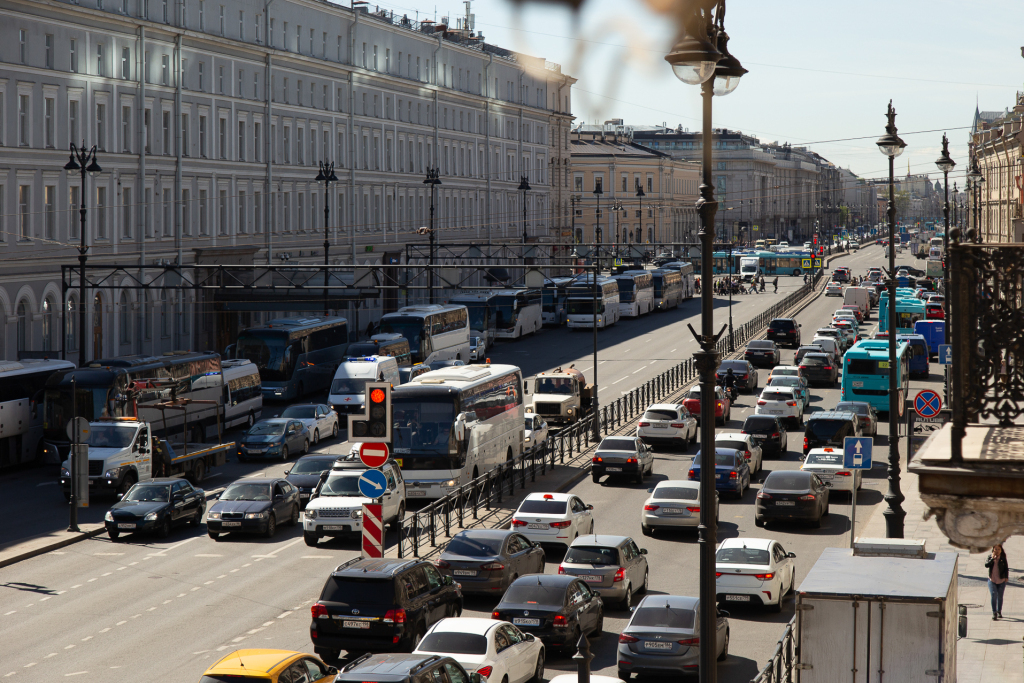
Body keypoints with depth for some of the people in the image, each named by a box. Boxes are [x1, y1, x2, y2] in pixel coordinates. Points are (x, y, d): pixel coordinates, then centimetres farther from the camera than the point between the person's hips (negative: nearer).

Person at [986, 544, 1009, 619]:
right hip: (992, 580, 0)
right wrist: (992, 559, -18)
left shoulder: (1003, 558, -1)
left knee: (1000, 596, 9)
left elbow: (1006, 568, 3)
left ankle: (999, 612, 26)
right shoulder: (990, 557, 2)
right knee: (993, 595, -14)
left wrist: (1006, 577, -6)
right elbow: (986, 565, -11)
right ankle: (994, 613, -14)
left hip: (1001, 580, 1)